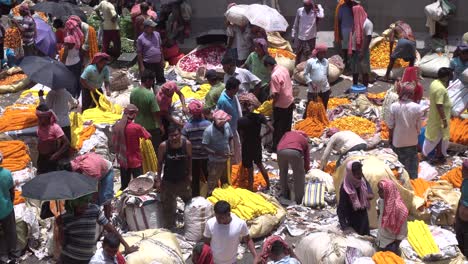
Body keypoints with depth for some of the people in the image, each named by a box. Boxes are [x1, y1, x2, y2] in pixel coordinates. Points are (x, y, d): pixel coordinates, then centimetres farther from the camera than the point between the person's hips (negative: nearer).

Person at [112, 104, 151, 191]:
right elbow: (148, 136, -7)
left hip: (122, 160, 5)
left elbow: (114, 142, 4)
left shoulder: (117, 126, -6)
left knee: (124, 186, 17)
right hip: (135, 161, -5)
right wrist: (142, 129, 10)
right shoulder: (136, 127, -20)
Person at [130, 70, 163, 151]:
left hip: (138, 125, 6)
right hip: (152, 127, -6)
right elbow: (156, 113, -21)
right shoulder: (150, 95, -26)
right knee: (155, 148, 11)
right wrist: (161, 126, -9)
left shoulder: (133, 92, -6)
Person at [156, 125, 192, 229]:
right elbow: (160, 162, -5)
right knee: (168, 208, 8)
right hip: (168, 181, -2)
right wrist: (158, 179, -4)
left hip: (183, 180, 2)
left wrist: (190, 175, 6)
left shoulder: (187, 144, -14)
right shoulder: (163, 146, -18)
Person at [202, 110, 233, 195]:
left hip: (226, 159, 6)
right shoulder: (208, 131, -23)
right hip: (215, 162, -6)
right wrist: (217, 153, -27)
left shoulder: (227, 125, -9)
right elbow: (205, 146, -20)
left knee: (225, 182, 27)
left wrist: (231, 151, -5)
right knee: (212, 184, 6)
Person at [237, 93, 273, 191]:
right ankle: (268, 185, 36)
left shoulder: (241, 121, -23)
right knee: (260, 164, 27)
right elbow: (270, 129, -15)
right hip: (257, 145, 4)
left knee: (250, 169, 11)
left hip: (247, 147, -4)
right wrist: (262, 136, 0)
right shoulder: (259, 117, -13)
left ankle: (251, 189, 24)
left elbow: (241, 137, -18)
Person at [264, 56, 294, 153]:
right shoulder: (283, 69, 2)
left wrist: (273, 103, -6)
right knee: (287, 126, 19)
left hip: (281, 105, -8)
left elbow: (276, 94, -23)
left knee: (278, 127, 6)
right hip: (290, 102, 8)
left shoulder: (274, 75, -24)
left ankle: (276, 148, 15)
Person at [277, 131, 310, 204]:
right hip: (295, 152, -2)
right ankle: (299, 199, 20)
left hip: (281, 151, 2)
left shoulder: (288, 133, 39)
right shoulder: (304, 140, 34)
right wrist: (307, 169, 52)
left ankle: (284, 194, 35)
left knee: (283, 172, 27)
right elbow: (306, 157, 35)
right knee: (299, 175, 16)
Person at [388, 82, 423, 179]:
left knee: (400, 163, 16)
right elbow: (418, 126, -7)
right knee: (412, 164, 17)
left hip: (398, 141, 0)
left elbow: (391, 126, -8)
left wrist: (390, 138, 7)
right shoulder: (417, 107, -16)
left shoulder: (394, 106, -16)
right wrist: (417, 135, 11)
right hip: (412, 142, 0)